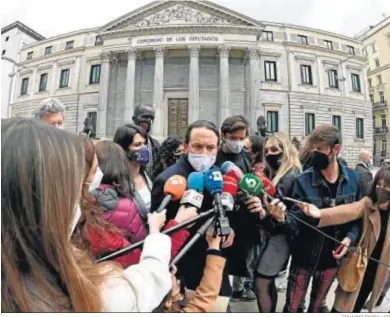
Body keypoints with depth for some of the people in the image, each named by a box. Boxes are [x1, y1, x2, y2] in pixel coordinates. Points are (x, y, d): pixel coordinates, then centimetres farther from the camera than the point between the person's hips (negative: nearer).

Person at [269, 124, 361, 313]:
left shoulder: (353, 179, -6)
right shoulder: (303, 181, -16)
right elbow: (296, 223, -20)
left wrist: (350, 237, -12)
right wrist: (282, 219, -41)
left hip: (332, 258, 3)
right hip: (304, 257, -2)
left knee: (316, 308, 24)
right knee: (291, 308, 9)